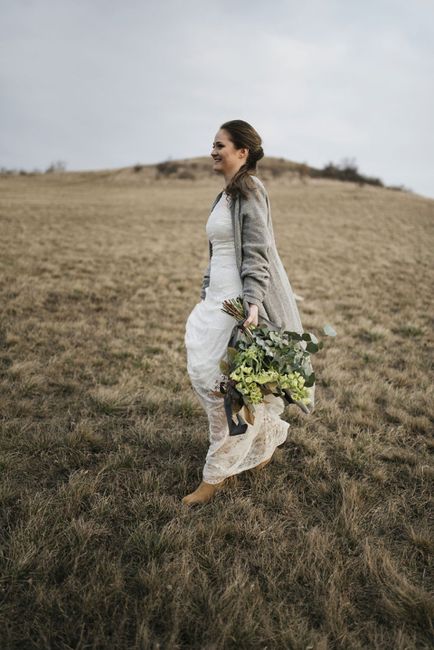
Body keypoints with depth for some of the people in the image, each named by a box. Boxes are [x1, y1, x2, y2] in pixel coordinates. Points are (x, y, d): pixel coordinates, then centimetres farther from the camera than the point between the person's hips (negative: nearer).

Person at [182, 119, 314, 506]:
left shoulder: (249, 188, -9)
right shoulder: (226, 194, 18)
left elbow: (257, 252, -18)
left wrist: (252, 301, -28)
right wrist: (206, 296, 22)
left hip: (242, 299, -9)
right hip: (220, 297, 10)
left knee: (228, 384, -4)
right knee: (204, 373, 12)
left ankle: (218, 473, 13)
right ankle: (271, 432, 30)